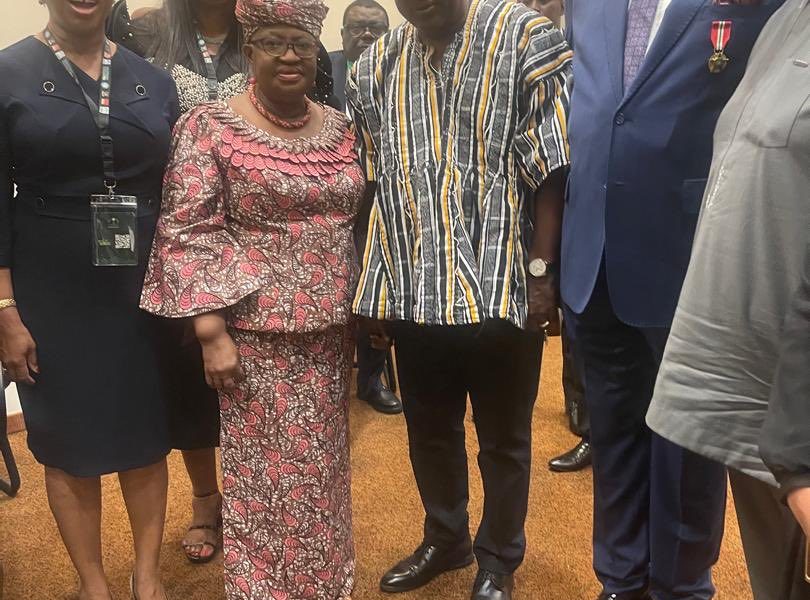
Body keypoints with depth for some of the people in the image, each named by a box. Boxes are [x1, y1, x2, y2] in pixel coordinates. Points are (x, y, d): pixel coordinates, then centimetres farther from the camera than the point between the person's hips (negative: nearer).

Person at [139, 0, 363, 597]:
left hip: (330, 329, 5)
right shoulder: (210, 126, -7)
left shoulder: (341, 127, 7)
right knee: (265, 471, 4)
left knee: (322, 466, 16)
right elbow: (188, 231, -11)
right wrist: (211, 329, -16)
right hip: (256, 330, -4)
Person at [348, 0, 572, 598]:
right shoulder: (374, 68, 8)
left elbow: (550, 169, -9)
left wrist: (541, 271, -15)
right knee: (429, 430, 18)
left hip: (501, 287, -4)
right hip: (413, 291, 4)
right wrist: (375, 286, 8)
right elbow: (372, 185, 10)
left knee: (503, 436, 12)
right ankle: (445, 540, 42)